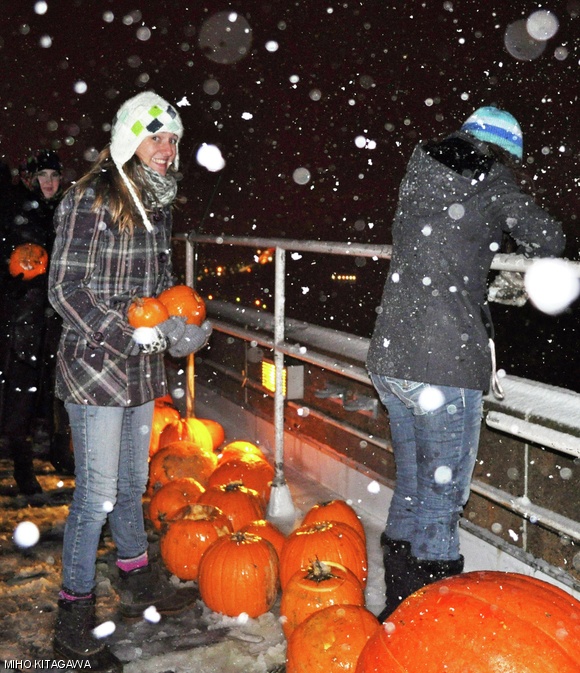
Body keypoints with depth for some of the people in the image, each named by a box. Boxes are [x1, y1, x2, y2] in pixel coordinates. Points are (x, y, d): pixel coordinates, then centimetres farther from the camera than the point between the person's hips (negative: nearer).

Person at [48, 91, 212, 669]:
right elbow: (65, 289, -15)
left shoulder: (156, 203, 10)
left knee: (132, 483, 20)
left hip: (142, 367, 7)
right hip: (94, 366, -7)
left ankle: (138, 584, 39)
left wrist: (178, 326, 2)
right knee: (97, 495, -2)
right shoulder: (89, 200, -13)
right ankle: (73, 625, 15)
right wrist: (128, 334, -21)